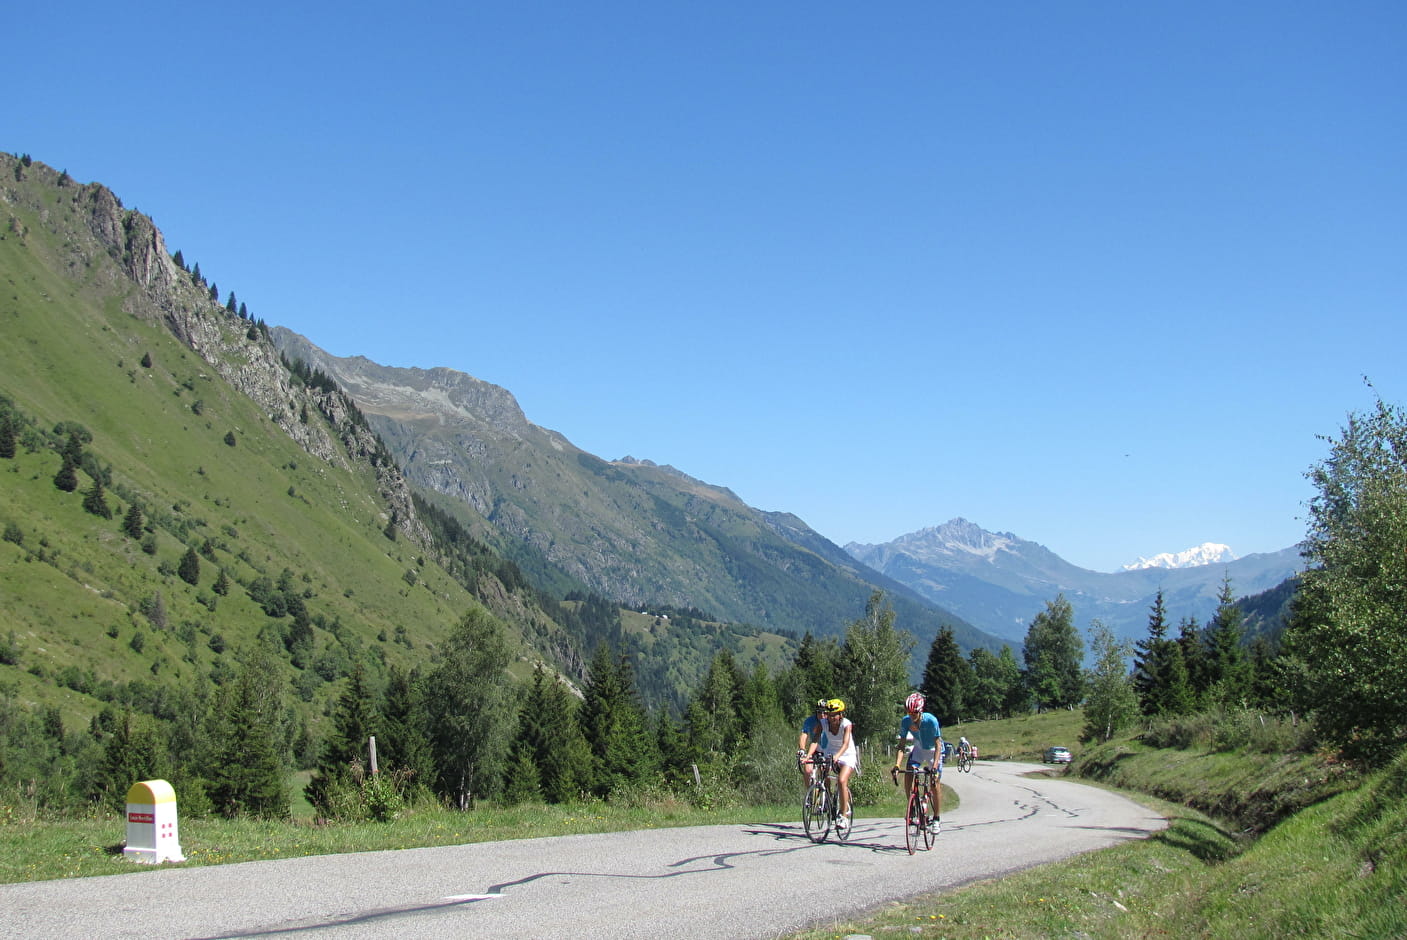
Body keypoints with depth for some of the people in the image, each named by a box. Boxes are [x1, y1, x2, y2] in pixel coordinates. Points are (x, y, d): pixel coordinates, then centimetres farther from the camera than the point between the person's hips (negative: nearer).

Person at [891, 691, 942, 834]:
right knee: (908, 777, -15)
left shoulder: (931, 720, -32)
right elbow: (901, 745, -19)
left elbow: (938, 744, -31)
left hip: (933, 751, -3)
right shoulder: (905, 721, -22)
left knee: (935, 784, -11)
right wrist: (897, 765, -32)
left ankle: (937, 819, 2)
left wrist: (935, 766, -41)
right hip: (918, 749, 3)